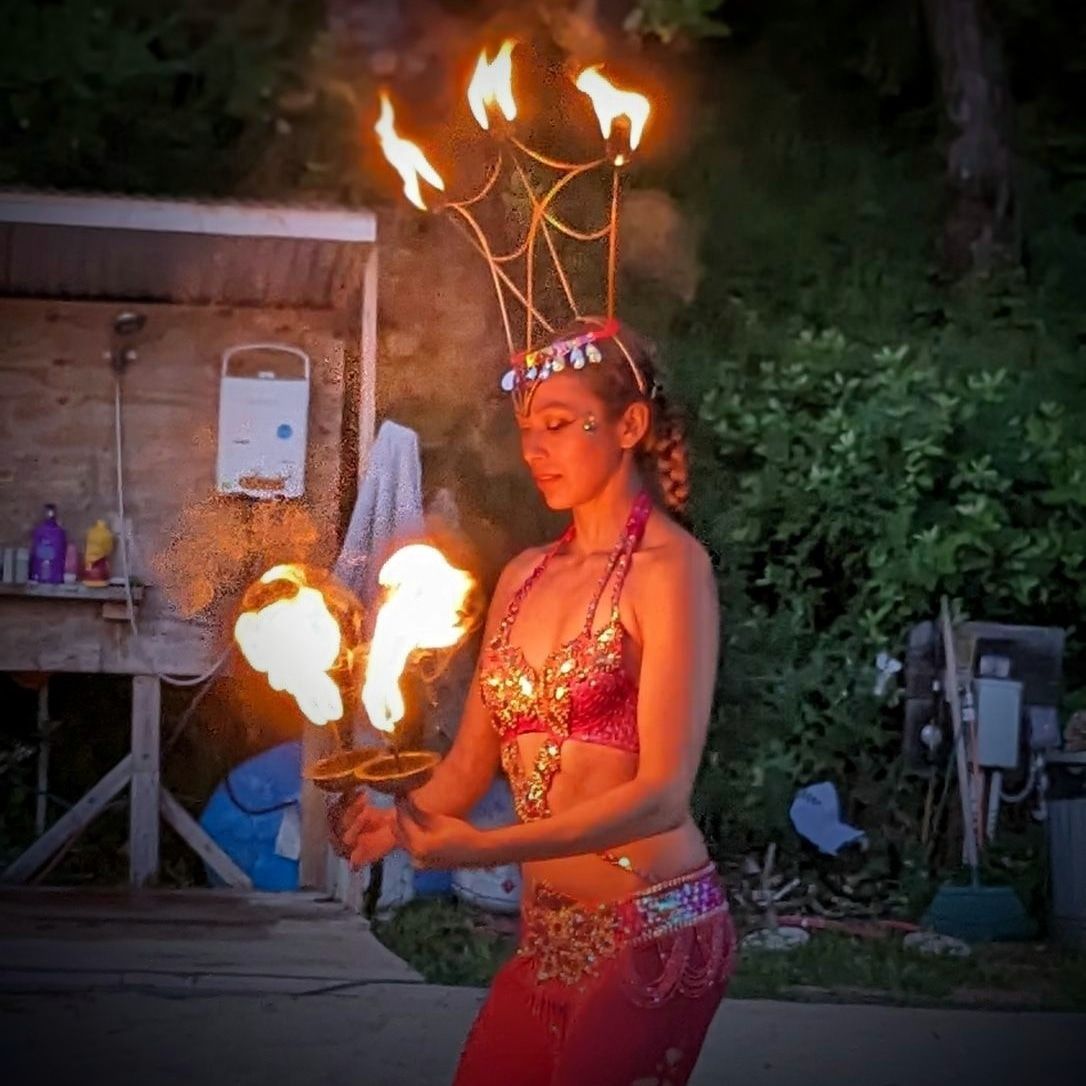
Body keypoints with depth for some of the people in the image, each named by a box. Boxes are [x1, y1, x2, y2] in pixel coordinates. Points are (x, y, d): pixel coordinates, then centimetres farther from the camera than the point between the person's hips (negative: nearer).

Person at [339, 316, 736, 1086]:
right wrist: (398, 822, -13)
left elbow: (664, 792, -18)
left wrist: (487, 849, -28)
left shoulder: (670, 566, -10)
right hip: (546, 934, 6)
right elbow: (470, 766, 9)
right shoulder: (524, 577, 10)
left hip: (653, 932, -6)